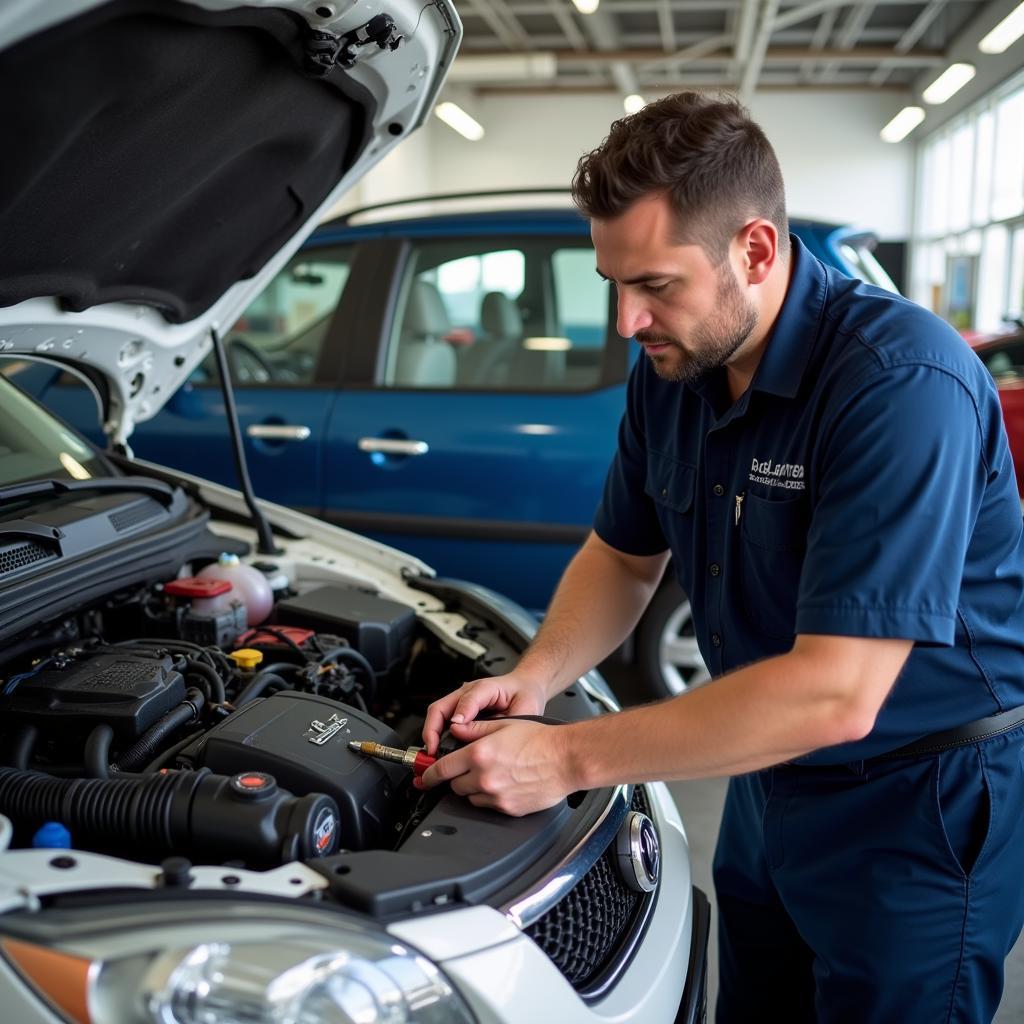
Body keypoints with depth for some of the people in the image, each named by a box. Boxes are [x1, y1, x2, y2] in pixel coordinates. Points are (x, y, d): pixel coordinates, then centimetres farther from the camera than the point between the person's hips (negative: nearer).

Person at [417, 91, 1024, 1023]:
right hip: (771, 781, 7)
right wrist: (532, 680, -10)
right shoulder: (672, 372, -5)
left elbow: (835, 694, -34)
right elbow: (626, 555, 9)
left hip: (920, 806, -7)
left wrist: (569, 757, -31)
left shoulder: (901, 382, -30)